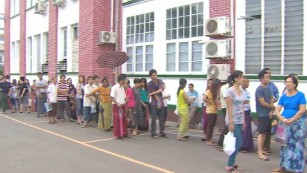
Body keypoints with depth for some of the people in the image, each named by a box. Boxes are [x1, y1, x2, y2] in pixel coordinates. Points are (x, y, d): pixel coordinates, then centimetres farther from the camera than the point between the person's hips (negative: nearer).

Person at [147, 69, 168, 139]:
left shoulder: (160, 81, 4)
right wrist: (158, 102, -11)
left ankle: (162, 132, 15)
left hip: (161, 102, 5)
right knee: (154, 119, -2)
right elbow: (154, 95, -11)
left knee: (162, 118, 8)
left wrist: (152, 93, -16)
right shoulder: (149, 84, -9)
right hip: (154, 103, -4)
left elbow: (160, 90, -11)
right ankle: (153, 133, 5)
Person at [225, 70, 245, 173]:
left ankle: (232, 163, 21)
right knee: (237, 143, -7)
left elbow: (241, 107, 14)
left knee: (237, 143, 9)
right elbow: (229, 107, -15)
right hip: (233, 121, -8)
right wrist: (231, 122, -18)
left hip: (239, 120, 8)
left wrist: (243, 121, 13)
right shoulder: (230, 91, -13)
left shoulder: (241, 91, 10)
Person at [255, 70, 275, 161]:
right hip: (262, 115, -8)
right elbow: (263, 103, -16)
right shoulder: (259, 90, -14)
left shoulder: (268, 89, 12)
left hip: (268, 114, 8)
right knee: (261, 133, -7)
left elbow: (271, 101, 11)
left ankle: (261, 150, 22)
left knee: (265, 133, 12)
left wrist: (271, 111, -5)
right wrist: (273, 107, -1)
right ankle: (260, 153, -5)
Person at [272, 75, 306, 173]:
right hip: (284, 124, 5)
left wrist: (292, 120, -18)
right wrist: (282, 119, -16)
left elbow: (302, 110, -12)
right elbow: (277, 110, 3)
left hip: (297, 123, -4)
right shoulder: (283, 96, 7)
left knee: (296, 146, -2)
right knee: (285, 145, 11)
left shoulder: (300, 95, -5)